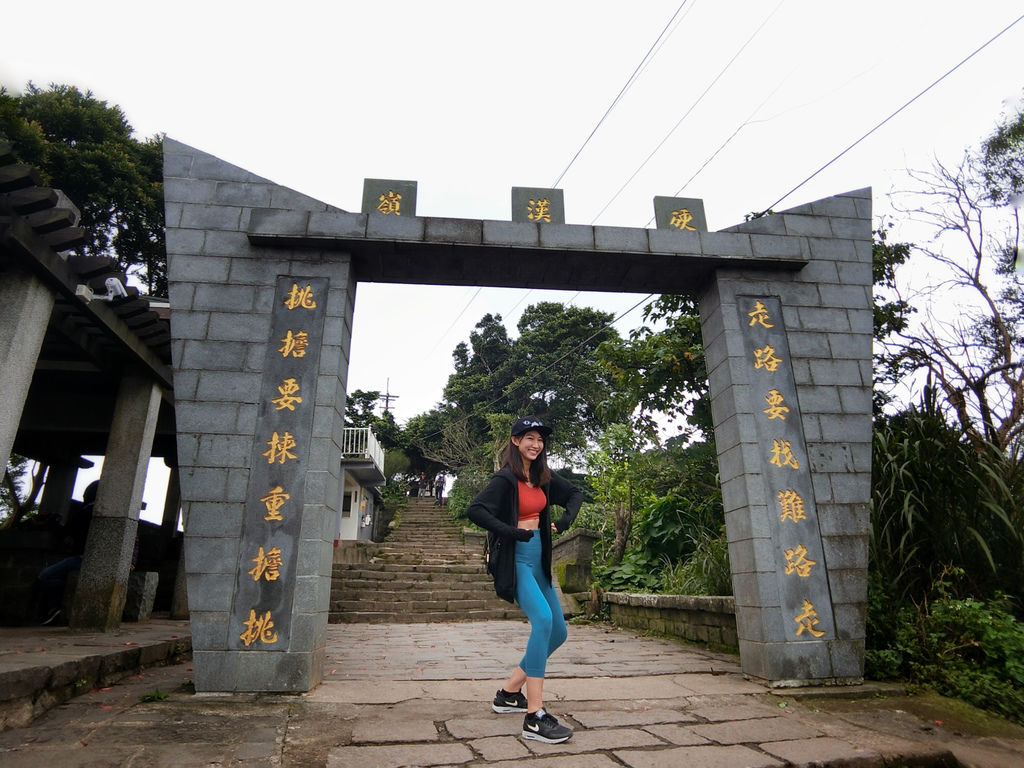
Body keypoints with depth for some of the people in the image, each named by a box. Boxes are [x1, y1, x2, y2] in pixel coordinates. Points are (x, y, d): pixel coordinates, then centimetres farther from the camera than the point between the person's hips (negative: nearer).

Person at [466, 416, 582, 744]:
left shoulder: (543, 477, 8)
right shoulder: (505, 479, -13)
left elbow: (574, 494, 21)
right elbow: (474, 510, -25)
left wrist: (567, 518, 2)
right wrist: (513, 532, -26)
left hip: (538, 560, 9)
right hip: (515, 560, -9)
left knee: (558, 632, 11)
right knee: (543, 620, -26)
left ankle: (508, 693, 24)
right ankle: (534, 717, -21)